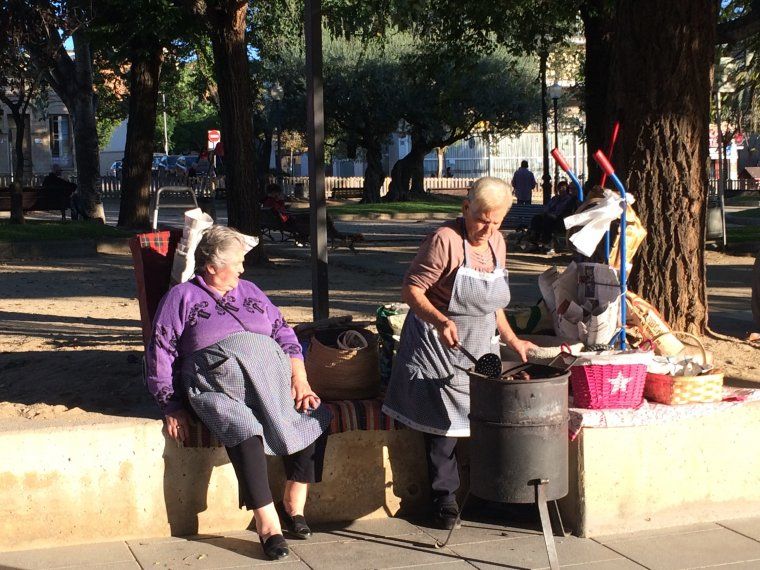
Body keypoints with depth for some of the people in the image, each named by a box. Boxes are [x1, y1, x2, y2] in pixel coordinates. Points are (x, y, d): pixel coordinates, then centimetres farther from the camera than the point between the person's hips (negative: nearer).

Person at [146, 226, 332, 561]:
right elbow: (160, 353, 5)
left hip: (273, 378, 5)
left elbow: (284, 334, 19)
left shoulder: (249, 291, 25)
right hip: (220, 385, -5)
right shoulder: (182, 297, 11)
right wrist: (172, 407, -3)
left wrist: (300, 379, 3)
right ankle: (267, 523, -30)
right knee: (244, 429, -35)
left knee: (314, 416, -21)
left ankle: (293, 504, -6)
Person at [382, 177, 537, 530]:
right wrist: (440, 321, -34)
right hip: (437, 350, -7)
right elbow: (411, 291, -19)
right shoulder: (445, 240, -17)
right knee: (442, 425, -3)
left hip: (475, 353, 7)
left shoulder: (497, 243, 7)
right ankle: (445, 498, 9)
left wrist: (512, 341, 12)